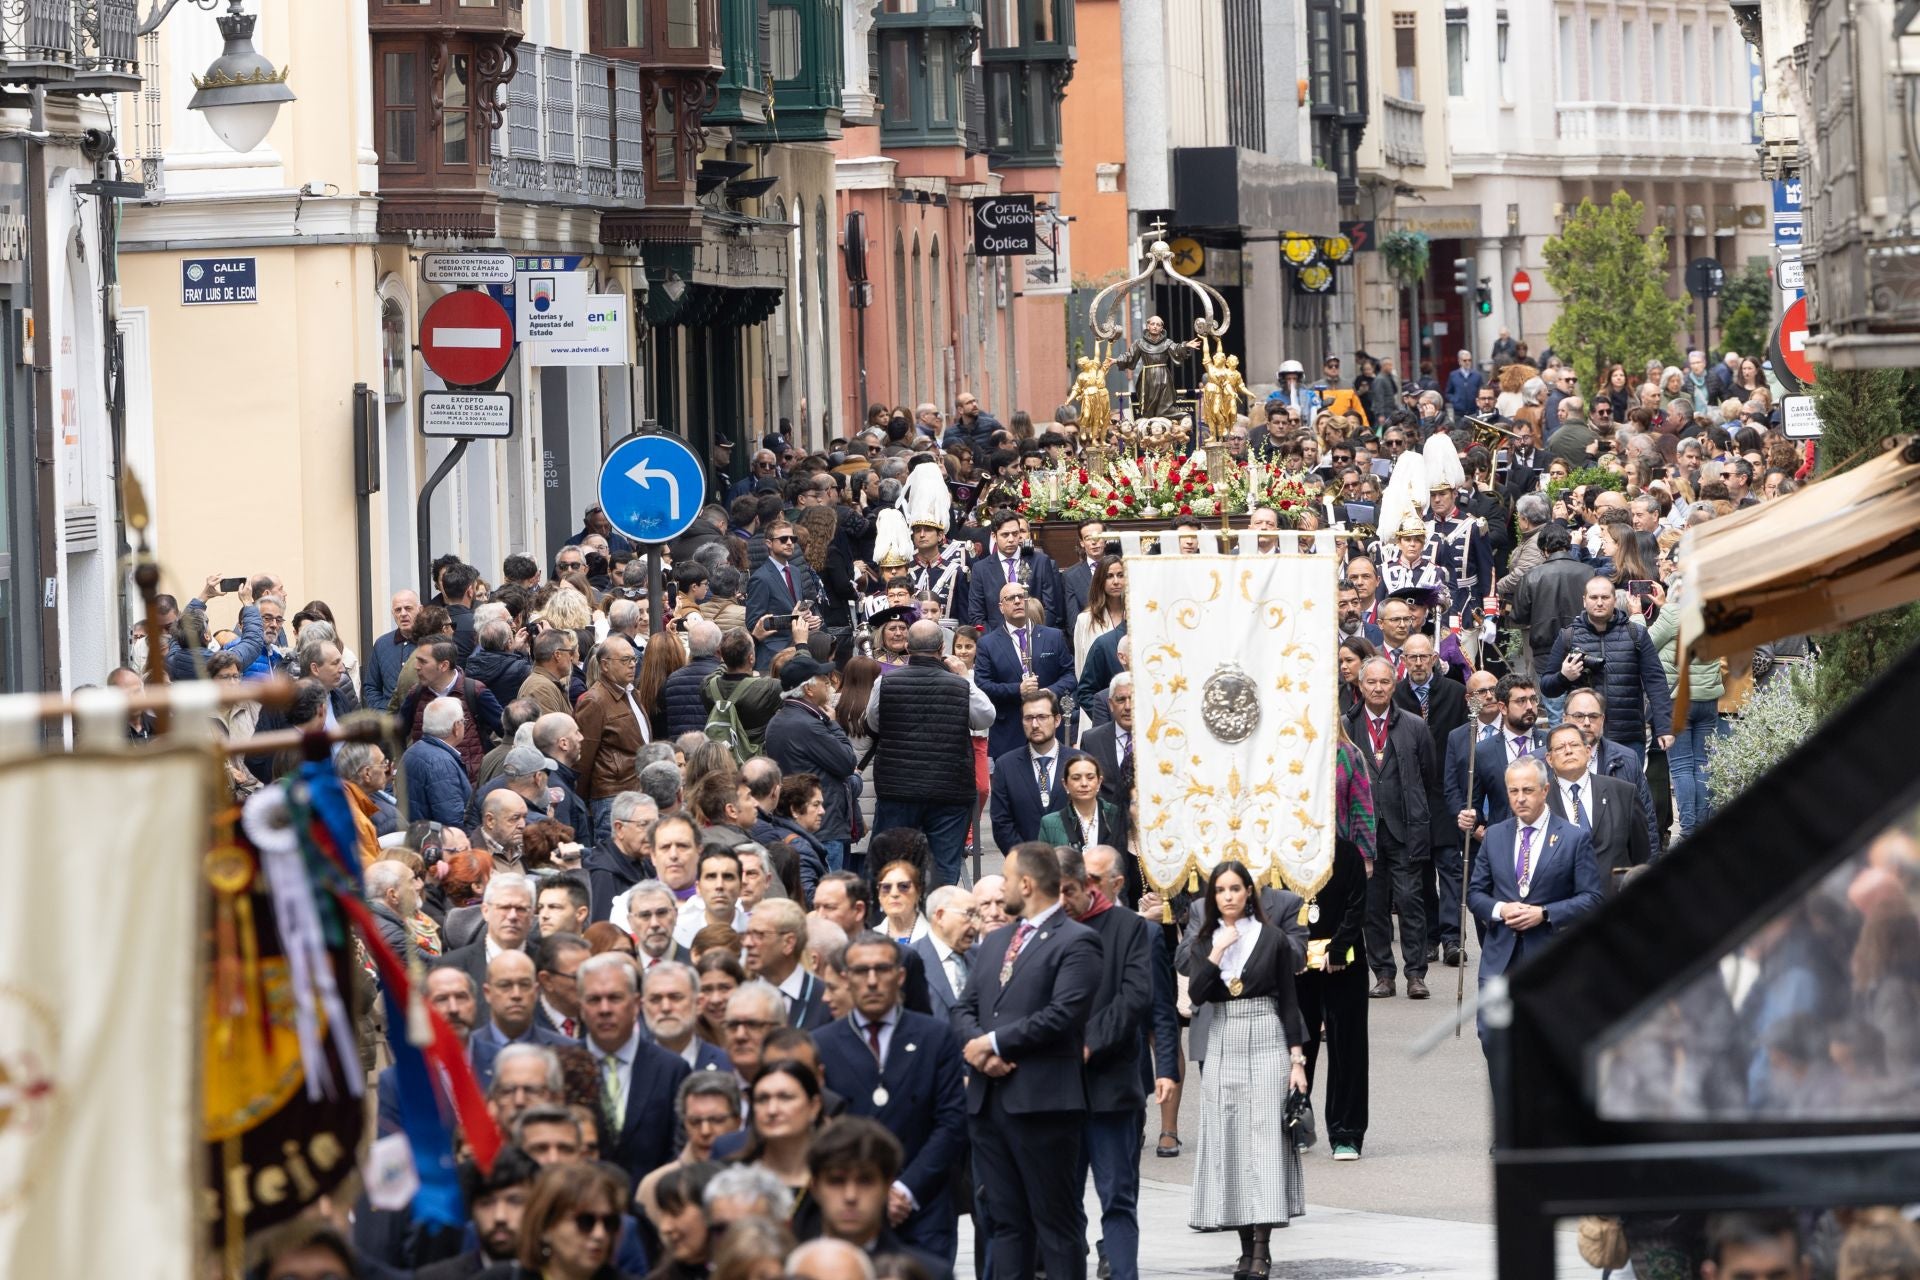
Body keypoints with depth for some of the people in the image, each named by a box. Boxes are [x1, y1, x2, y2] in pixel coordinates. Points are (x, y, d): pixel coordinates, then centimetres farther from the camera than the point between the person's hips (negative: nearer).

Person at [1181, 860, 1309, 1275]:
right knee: (1229, 1144, 1)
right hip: (1223, 1046, 3)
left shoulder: (1272, 939, 1)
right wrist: (1217, 953, -13)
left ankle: (1261, 1249, -11)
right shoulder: (1203, 944, 8)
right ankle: (1246, 1246, 5)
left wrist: (1297, 1059, -4)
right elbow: (1196, 994, -6)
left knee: (1264, 1141, -9)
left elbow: (1288, 1003, 1)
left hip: (1267, 1043, -3)